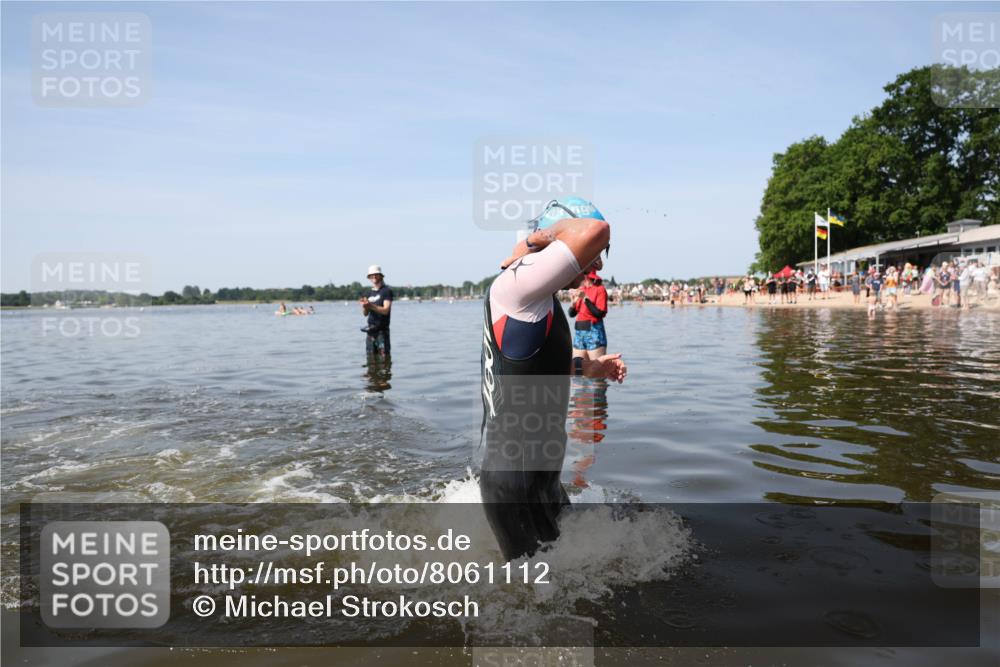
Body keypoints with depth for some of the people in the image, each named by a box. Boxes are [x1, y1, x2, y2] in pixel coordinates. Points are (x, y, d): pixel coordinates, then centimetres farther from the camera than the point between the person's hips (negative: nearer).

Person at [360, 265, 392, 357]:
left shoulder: (386, 291, -4)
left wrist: (371, 306, -26)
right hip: (371, 330, 6)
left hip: (382, 330, -6)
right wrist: (364, 306, -9)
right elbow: (365, 313, 13)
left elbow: (385, 310, -15)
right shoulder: (370, 292, 15)